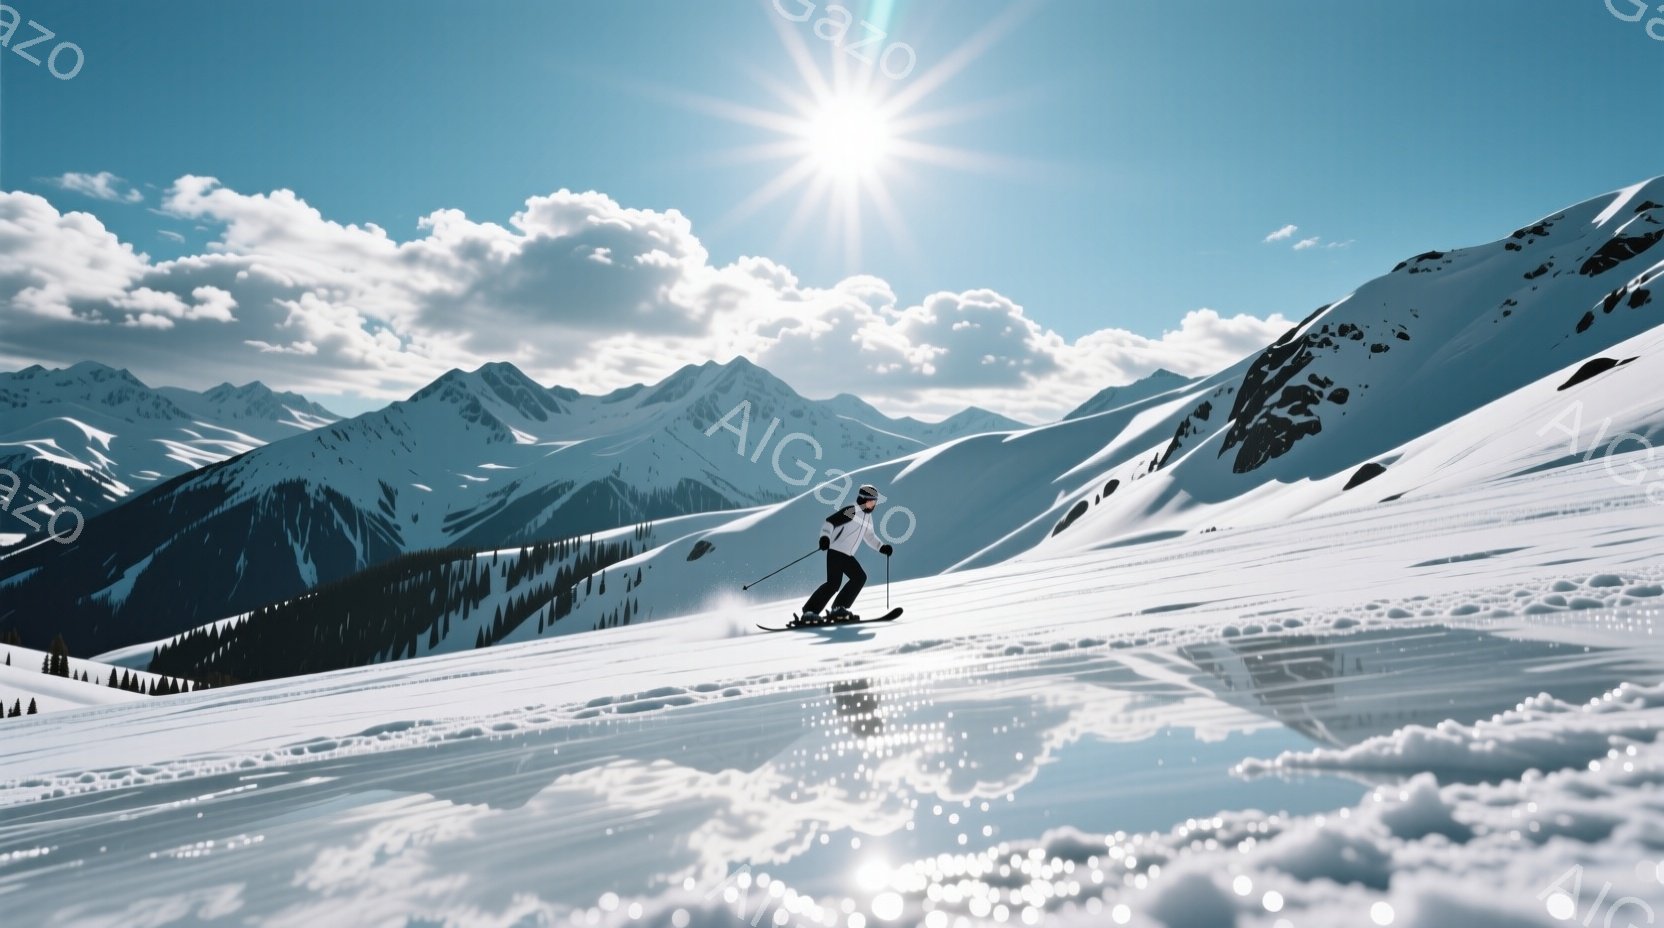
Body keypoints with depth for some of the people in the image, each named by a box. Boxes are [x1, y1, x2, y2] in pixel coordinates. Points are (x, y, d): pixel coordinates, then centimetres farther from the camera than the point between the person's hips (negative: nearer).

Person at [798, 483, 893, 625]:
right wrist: (825, 536, -31)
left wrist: (882, 547, 24)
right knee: (834, 583, -19)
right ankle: (808, 613, -19)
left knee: (860, 578, 4)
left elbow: (869, 536, 33)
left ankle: (838, 609, 6)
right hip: (835, 551, -9)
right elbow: (830, 522, -16)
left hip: (848, 555, 9)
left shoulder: (868, 517, 18)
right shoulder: (851, 511, -9)